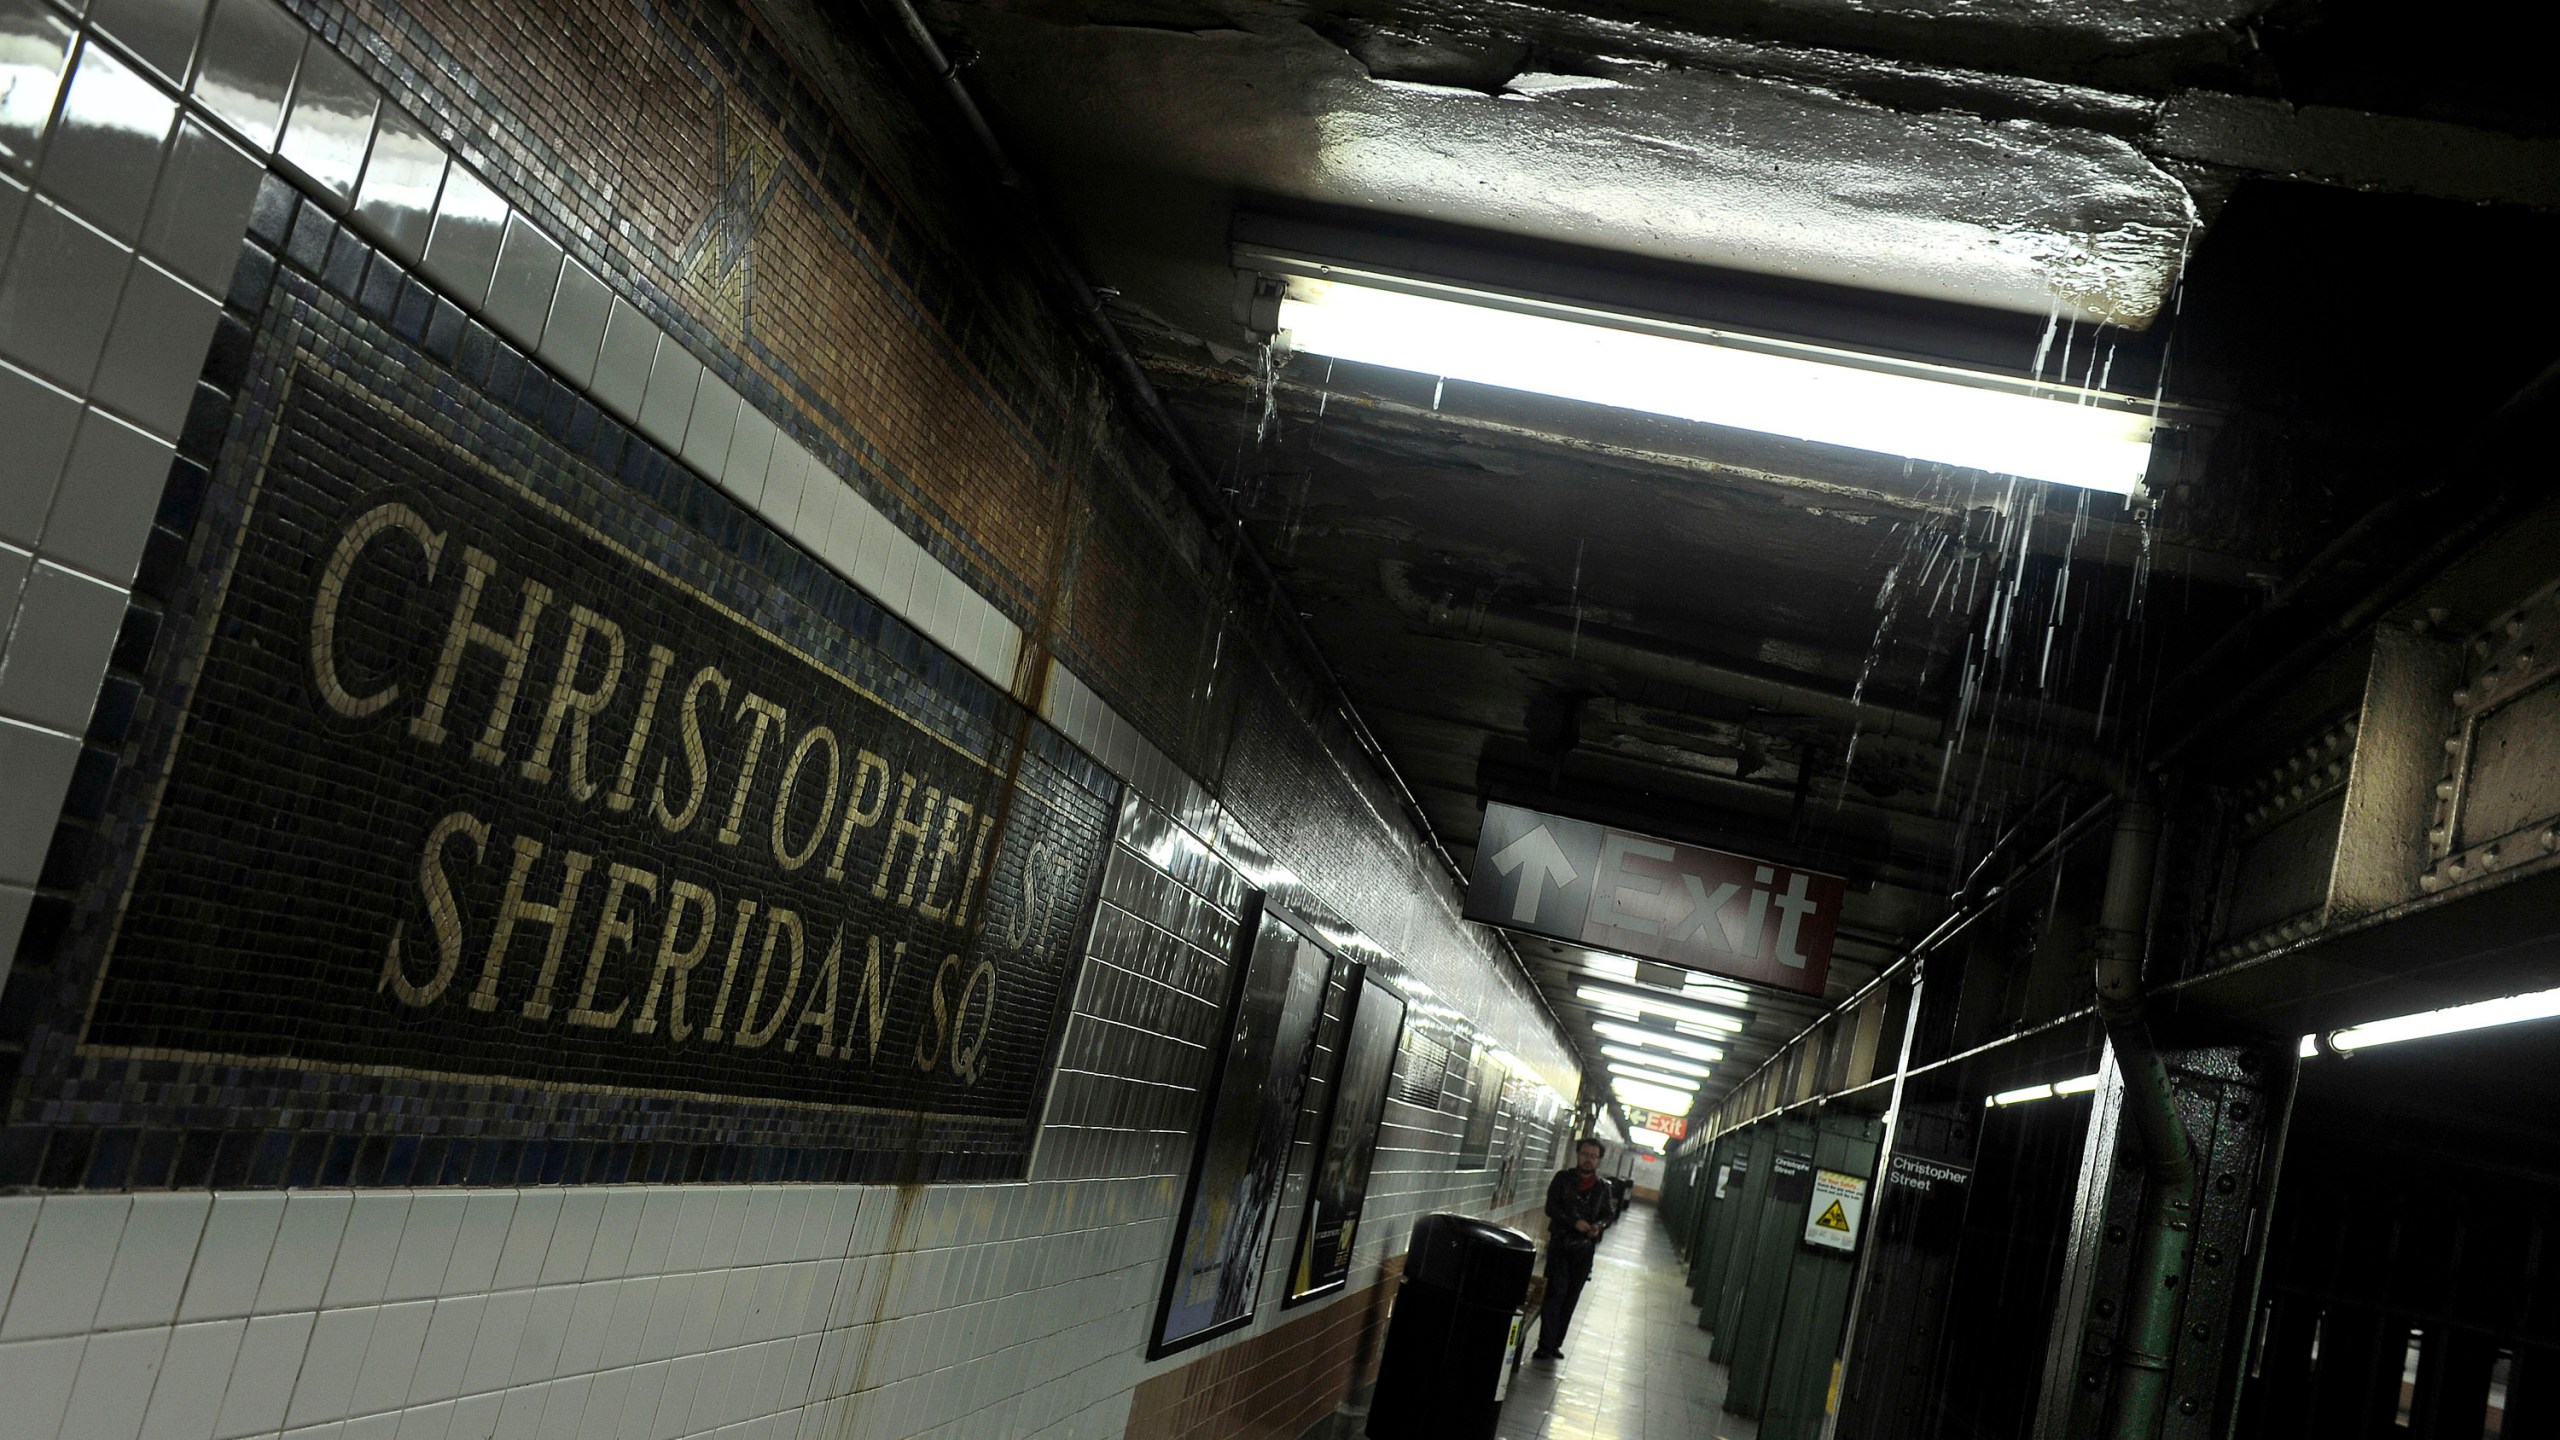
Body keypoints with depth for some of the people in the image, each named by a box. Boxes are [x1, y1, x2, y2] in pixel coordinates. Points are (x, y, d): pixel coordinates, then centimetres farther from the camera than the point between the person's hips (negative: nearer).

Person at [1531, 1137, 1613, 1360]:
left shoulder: (1602, 1187, 9)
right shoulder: (1563, 1178, 1)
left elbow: (1609, 1214, 15)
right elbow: (1551, 1208, -7)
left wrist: (1599, 1226, -8)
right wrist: (1575, 1222, -20)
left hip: (1584, 1248, 3)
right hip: (1560, 1243, -3)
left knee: (1571, 1298, 5)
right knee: (1556, 1292, -10)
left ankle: (1554, 1344, 12)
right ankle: (1545, 1345, -10)